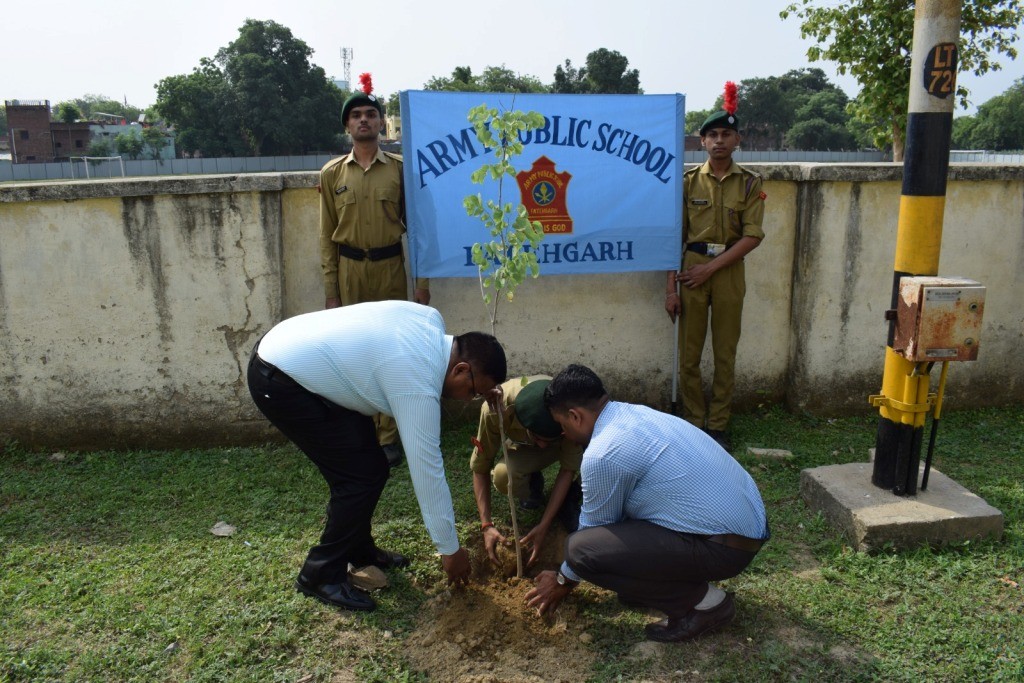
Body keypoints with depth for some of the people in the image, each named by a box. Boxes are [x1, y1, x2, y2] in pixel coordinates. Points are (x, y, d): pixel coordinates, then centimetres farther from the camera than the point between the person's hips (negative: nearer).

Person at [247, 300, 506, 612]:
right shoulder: (418, 386, -24)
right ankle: (321, 575, 7)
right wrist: (450, 549, -8)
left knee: (366, 465, 12)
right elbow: (427, 473, -18)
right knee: (364, 475, -8)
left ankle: (359, 550, 29)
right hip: (278, 382, -10)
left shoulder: (432, 320, -3)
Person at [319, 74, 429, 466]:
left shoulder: (400, 168, 2)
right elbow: (327, 236, 5)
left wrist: (423, 281, -1)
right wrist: (330, 292, 1)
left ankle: (388, 437, 12)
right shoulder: (332, 173, 5)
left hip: (390, 270, -1)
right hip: (349, 271, 1)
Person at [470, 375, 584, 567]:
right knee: (502, 477, -33)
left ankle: (569, 495, -2)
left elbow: (569, 468, -30)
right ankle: (533, 483, 3)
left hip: (565, 440, 0)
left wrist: (544, 526, -33)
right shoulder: (496, 409, -40)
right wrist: (487, 525, -33)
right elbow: (481, 466, -26)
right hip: (524, 446, 1)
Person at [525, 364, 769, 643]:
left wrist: (564, 580, 18)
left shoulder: (602, 455, -19)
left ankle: (702, 602, -1)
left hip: (725, 546, -10)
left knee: (581, 549, -14)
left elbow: (595, 526, -1)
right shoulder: (636, 414, 10)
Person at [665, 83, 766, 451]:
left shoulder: (749, 183, 2)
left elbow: (752, 236, -5)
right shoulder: (689, 181, 2)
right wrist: (671, 287, -4)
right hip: (692, 267, 0)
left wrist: (711, 268, -13)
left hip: (728, 269, 0)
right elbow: (676, 236, 0)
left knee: (725, 353, 7)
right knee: (689, 354, 3)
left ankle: (718, 425, 18)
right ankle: (694, 423, 17)